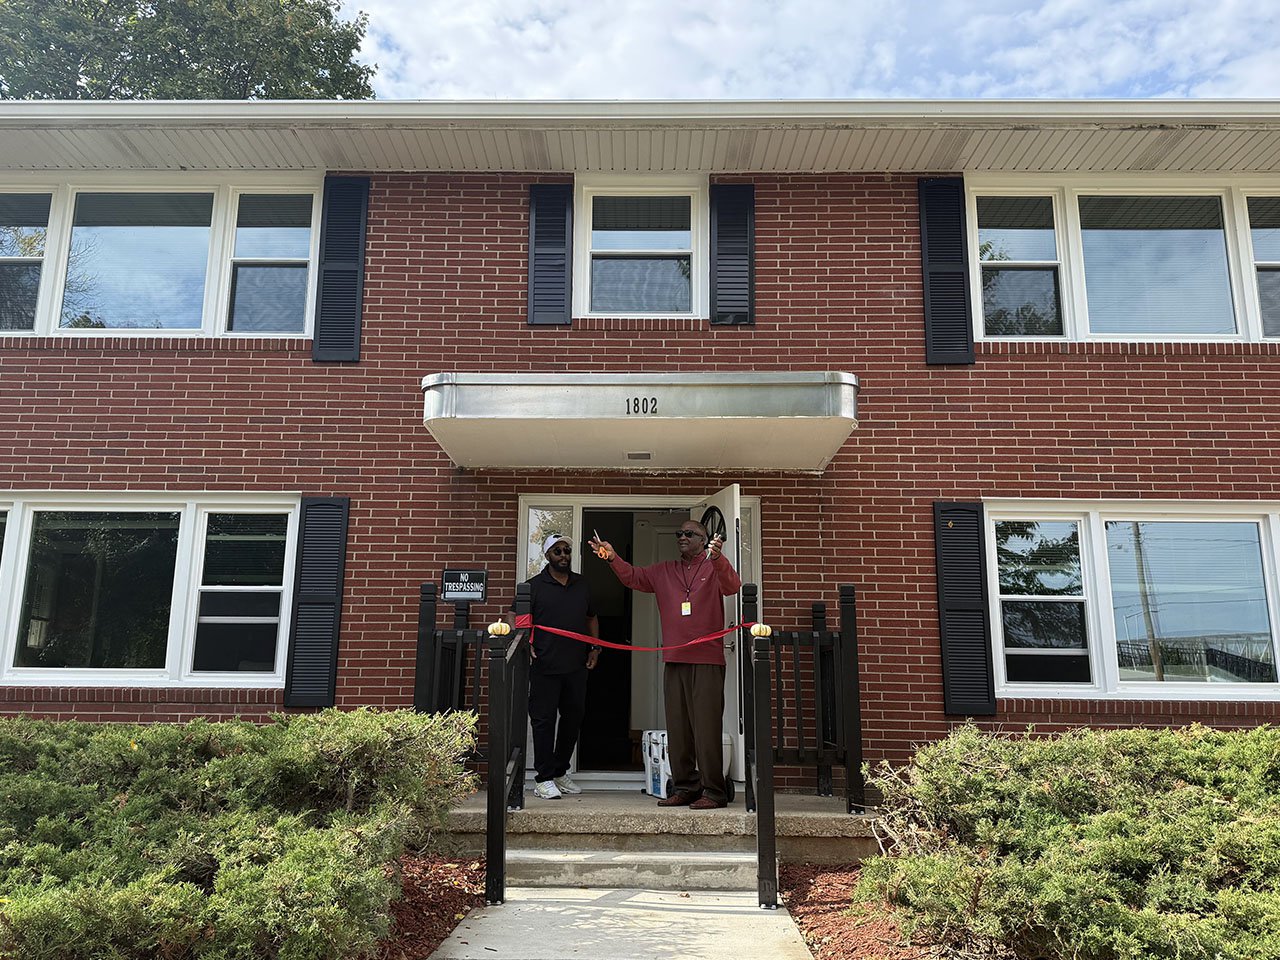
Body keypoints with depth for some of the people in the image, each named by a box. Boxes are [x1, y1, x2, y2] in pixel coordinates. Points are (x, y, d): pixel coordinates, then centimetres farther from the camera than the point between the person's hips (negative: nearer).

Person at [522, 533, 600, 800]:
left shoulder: (582, 584, 13)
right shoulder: (534, 585, 0)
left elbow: (591, 618, 23)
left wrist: (595, 648, 11)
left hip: (577, 666, 5)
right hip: (545, 666, -5)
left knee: (573, 718, 11)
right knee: (543, 720, -2)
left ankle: (560, 772, 26)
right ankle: (543, 779, 6)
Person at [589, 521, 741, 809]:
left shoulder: (714, 567, 2)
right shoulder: (664, 571, 18)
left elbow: (732, 586, -16)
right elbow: (633, 577, 14)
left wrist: (717, 558, -35)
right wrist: (613, 558, -5)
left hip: (707, 661, -6)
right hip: (673, 661, 6)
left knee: (706, 727, -6)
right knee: (677, 728, 9)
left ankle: (713, 791, 0)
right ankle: (685, 788, 17)